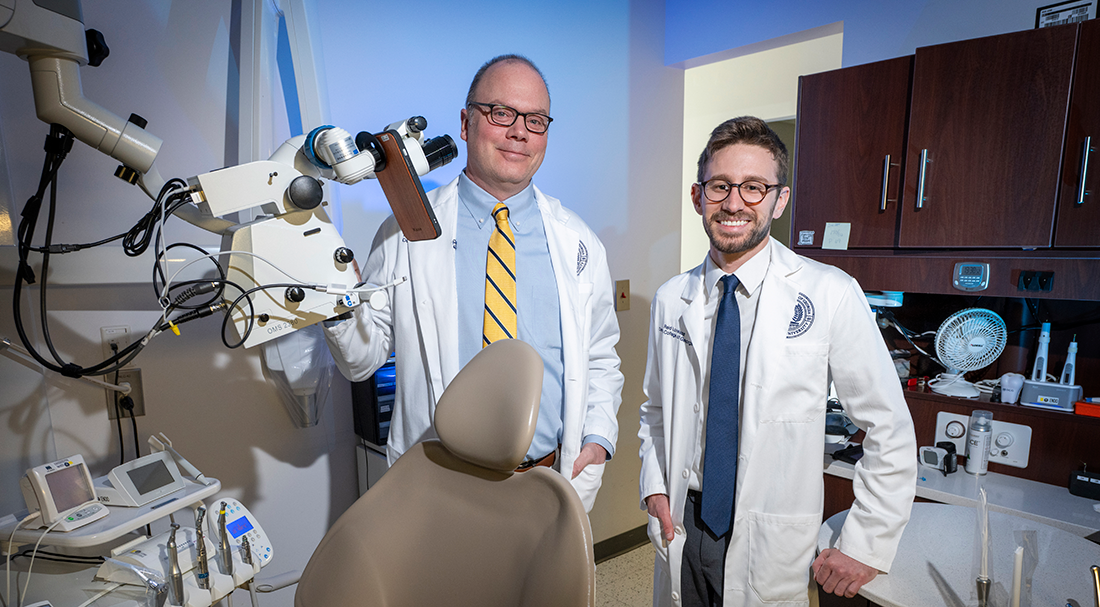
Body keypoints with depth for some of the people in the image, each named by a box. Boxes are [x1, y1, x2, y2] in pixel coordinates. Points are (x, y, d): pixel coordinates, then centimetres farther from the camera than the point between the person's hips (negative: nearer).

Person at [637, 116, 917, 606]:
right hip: (683, 529, 3)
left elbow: (890, 432, -7)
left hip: (774, 548, -2)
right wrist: (654, 486, -2)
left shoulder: (830, 295, -14)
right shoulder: (671, 299, -2)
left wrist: (865, 547, -7)